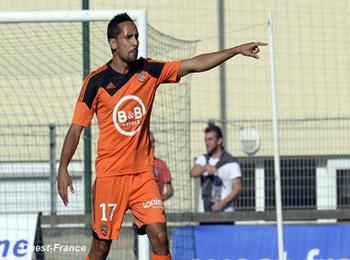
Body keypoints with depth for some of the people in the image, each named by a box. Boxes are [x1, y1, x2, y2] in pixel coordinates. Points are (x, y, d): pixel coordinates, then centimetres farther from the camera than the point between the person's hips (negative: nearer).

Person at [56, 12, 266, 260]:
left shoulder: (148, 70, 3)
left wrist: (237, 50, -8)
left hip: (143, 172, 3)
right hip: (109, 174, -3)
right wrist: (63, 169, -13)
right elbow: (76, 128, -5)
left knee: (159, 236, -8)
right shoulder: (96, 81, -7)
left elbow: (195, 64, 0)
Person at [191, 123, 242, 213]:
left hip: (224, 212, -5)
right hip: (204, 213, 5)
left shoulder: (231, 162, -4)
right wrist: (205, 167, -31)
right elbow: (193, 173, -9)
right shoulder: (203, 159, 13)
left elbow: (237, 188, -10)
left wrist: (222, 203, -23)